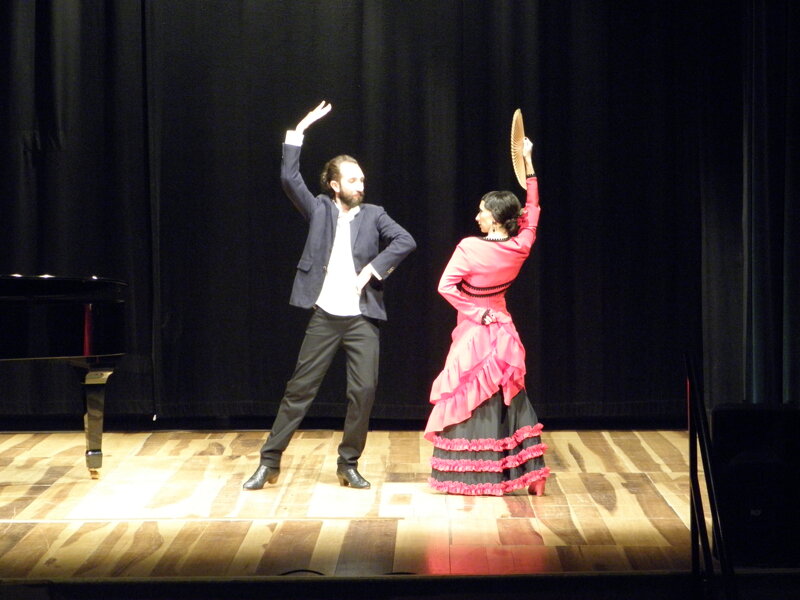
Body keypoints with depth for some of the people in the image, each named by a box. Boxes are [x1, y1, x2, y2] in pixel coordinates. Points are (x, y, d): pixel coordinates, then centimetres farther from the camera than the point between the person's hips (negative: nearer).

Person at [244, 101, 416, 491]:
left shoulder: (373, 215, 7)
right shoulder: (320, 210, 5)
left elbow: (405, 241, -5)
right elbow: (289, 179, -7)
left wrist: (373, 268, -13)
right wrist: (299, 131, -9)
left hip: (362, 318, 1)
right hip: (325, 316, -1)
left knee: (364, 391, -4)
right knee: (299, 389, 1)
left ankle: (348, 465, 11)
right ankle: (269, 462, 9)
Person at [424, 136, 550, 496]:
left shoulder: (470, 248, -18)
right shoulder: (520, 247, -4)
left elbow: (446, 286, -22)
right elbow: (532, 210, 12)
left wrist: (476, 310, -11)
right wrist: (529, 164, 16)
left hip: (474, 332, -5)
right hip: (502, 330, 5)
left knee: (469, 403, 2)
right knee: (508, 402, 13)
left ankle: (470, 478, 4)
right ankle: (527, 476, 14)